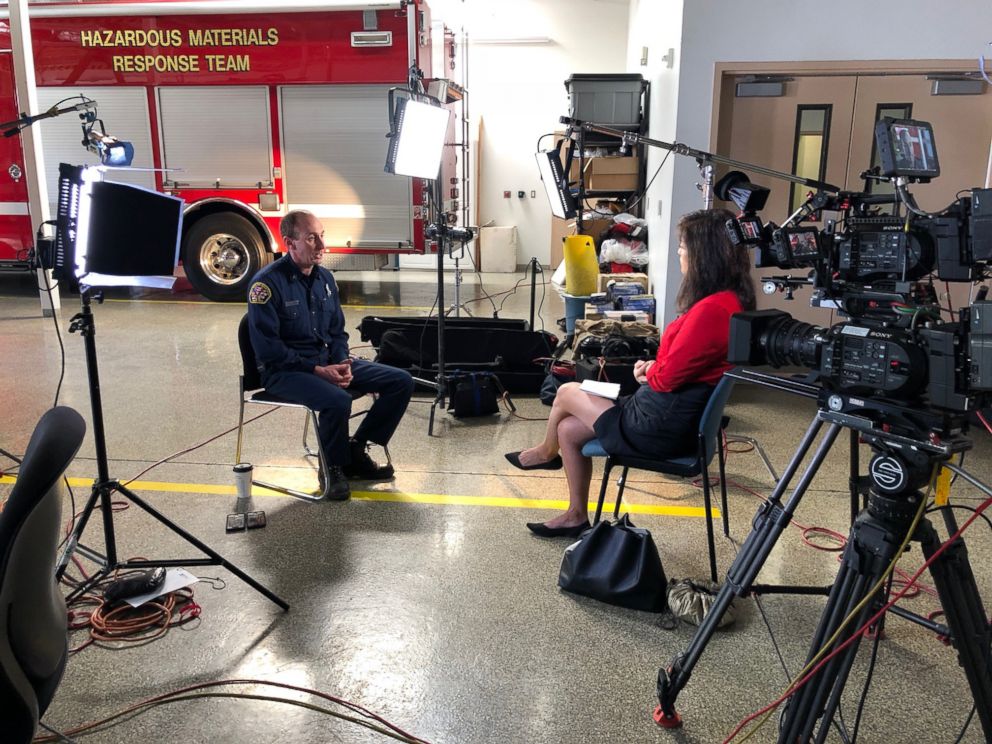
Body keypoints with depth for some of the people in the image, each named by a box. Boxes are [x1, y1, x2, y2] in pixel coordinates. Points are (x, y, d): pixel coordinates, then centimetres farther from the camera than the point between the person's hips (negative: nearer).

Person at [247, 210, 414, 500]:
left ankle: (356, 449, 7)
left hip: (329, 361, 7)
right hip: (286, 370, -7)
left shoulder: (324, 277, 9)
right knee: (337, 399, -37)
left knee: (401, 381, -5)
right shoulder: (267, 283, -13)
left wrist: (342, 364, -6)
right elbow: (268, 348, -17)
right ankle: (333, 468, -8)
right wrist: (317, 370, -21)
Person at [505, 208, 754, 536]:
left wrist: (649, 371, -1)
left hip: (660, 428, -9)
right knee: (569, 429, 14)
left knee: (566, 392, 10)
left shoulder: (712, 309, -28)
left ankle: (546, 453, 40)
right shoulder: (731, 300, 4)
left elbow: (667, 377, -22)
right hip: (681, 417, 9)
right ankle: (576, 516, 28)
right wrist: (655, 367, 0)